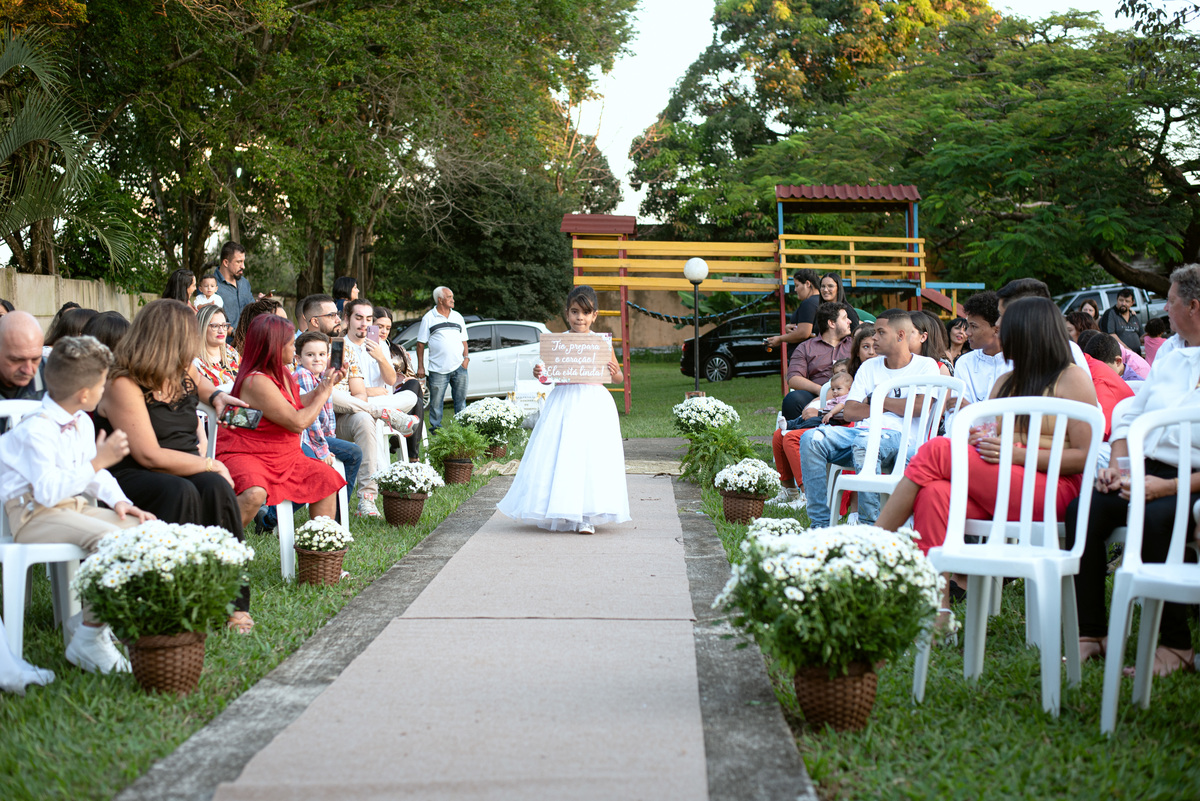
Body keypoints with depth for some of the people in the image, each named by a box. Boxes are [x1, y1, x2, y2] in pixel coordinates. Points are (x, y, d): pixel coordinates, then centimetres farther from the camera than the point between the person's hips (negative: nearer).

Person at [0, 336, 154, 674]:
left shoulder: (82, 423, 13)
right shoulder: (35, 430, -17)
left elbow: (94, 475, 24)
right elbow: (49, 491, -27)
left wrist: (118, 501, 6)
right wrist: (98, 462, -25)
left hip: (76, 506, 9)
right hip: (34, 514, -9)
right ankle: (88, 639, -24)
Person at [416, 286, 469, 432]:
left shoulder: (458, 317, 14)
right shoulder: (429, 318, 1)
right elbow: (421, 343, 2)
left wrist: (466, 357, 4)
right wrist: (420, 366, -3)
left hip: (459, 367, 4)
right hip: (438, 369, -3)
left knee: (461, 400, 6)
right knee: (436, 401, 0)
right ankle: (435, 428, 11)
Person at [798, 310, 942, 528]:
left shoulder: (926, 366, 9)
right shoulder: (869, 367, 23)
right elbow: (849, 412, 11)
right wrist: (892, 406, 2)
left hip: (901, 438, -5)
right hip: (863, 432, 5)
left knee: (864, 443, -39)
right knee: (812, 440, -21)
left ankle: (870, 526, -32)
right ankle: (820, 524, -22)